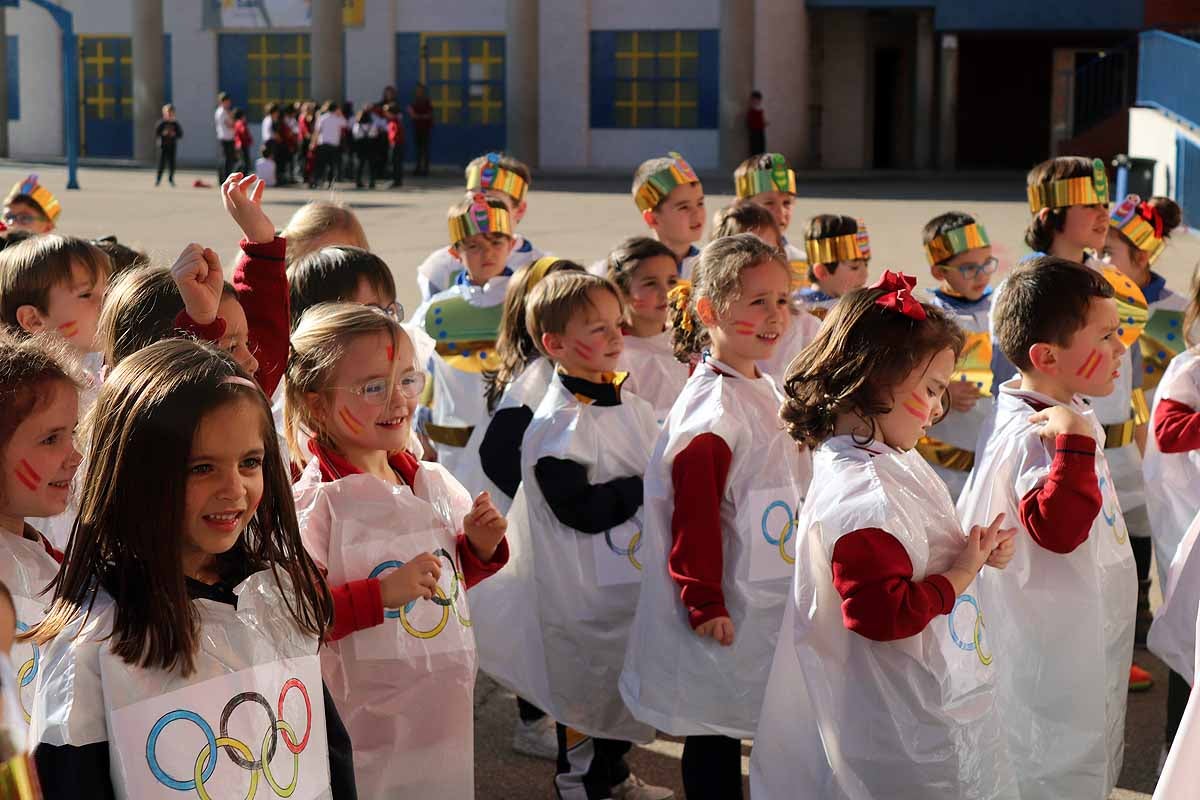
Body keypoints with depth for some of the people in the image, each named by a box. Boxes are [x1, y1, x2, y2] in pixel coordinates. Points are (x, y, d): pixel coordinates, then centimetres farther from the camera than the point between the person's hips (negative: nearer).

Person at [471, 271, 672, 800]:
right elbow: (580, 509, -25)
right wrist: (645, 488, -20)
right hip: (583, 587, -8)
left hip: (633, 573, 8)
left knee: (624, 685, 20)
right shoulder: (558, 425, -20)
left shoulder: (629, 408, 6)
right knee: (585, 693, 5)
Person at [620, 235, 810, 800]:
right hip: (724, 614, -9)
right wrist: (704, 603, -22)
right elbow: (694, 515, -22)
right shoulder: (713, 408, -20)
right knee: (714, 741, 3)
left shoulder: (766, 392, 9)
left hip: (771, 606, 9)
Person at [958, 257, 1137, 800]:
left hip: (1086, 646, 10)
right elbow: (1057, 526, -41)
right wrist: (1075, 443, -43)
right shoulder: (1030, 437, -26)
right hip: (1050, 662, -10)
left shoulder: (1069, 416, 7)